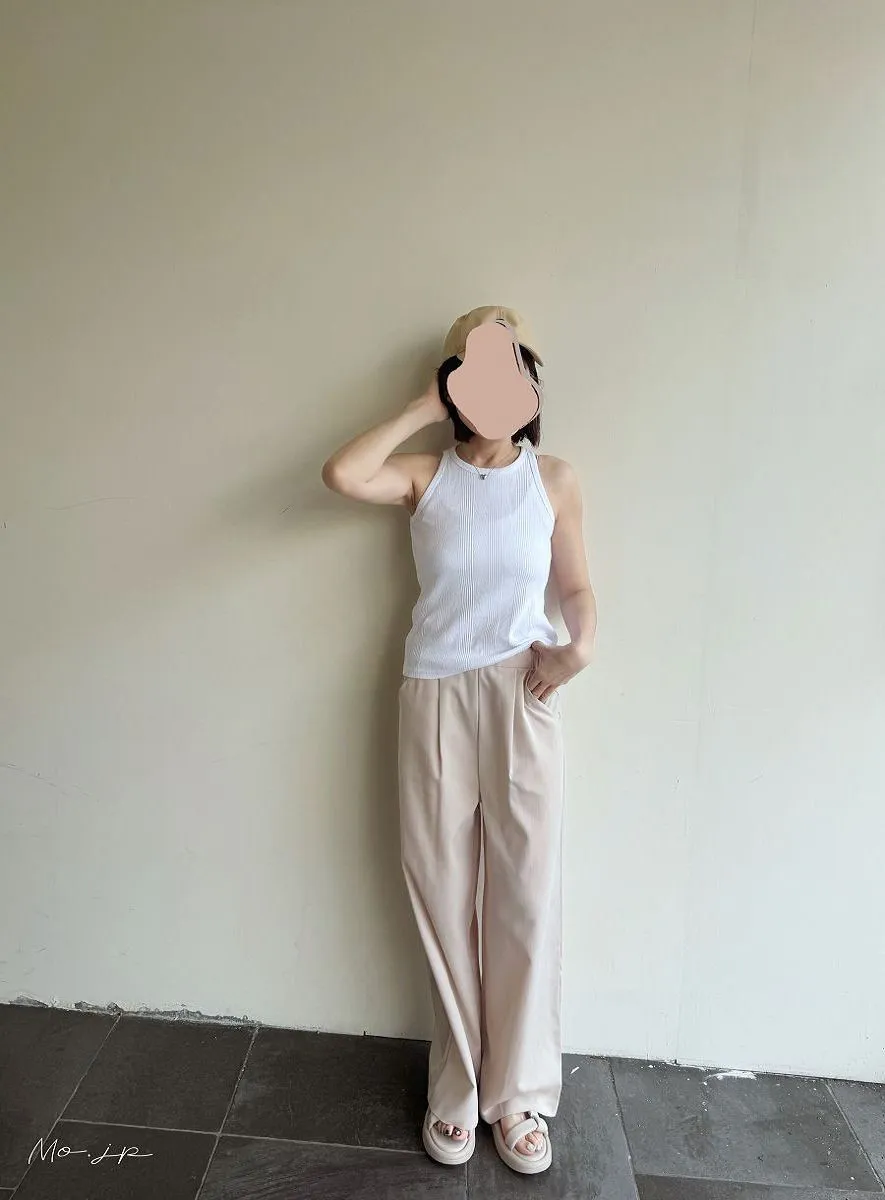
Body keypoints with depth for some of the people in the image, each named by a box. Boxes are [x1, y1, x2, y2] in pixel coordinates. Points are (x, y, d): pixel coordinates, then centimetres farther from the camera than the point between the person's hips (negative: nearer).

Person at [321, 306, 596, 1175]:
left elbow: (575, 585, 8)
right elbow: (340, 474, -17)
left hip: (522, 694, 0)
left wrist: (582, 643, -12)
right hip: (435, 696, 0)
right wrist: (422, 409, -7)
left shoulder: (554, 479, 3)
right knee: (444, 895, 8)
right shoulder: (425, 475, 1)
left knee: (526, 895, 5)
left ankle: (520, 1092, 26)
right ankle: (457, 1084, 29)